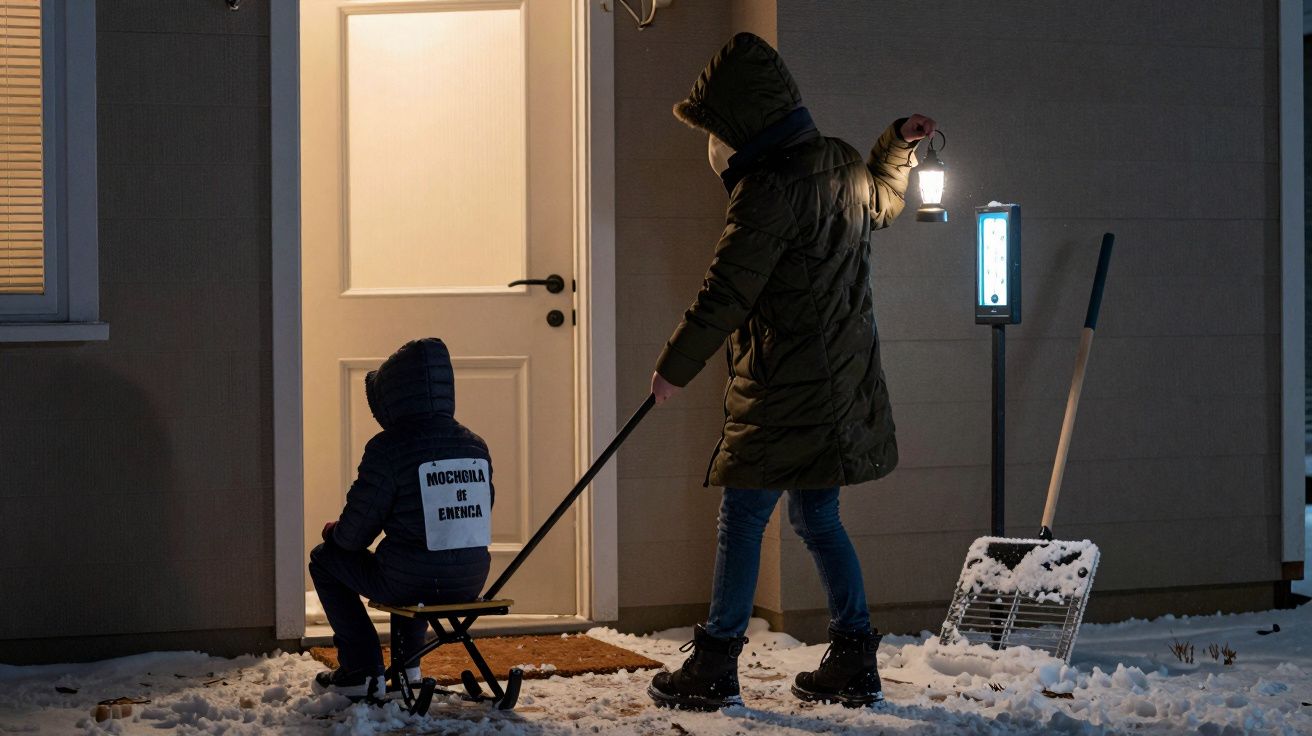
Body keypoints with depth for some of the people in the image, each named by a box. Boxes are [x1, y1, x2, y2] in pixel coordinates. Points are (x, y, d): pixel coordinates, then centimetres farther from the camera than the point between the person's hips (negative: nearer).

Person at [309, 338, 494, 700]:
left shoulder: (388, 447, -12)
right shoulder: (475, 445, 6)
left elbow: (356, 532, -9)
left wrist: (334, 532, 17)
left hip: (410, 585, -6)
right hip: (470, 584, 6)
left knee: (324, 559, 19)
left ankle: (363, 670, 15)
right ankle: (407, 662, 39)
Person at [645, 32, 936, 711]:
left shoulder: (769, 188, -17)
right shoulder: (842, 167, 10)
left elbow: (725, 293, -18)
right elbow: (883, 202, 35)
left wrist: (675, 367, -10)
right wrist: (899, 144, 40)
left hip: (787, 388, -9)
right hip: (843, 384, 9)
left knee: (742, 519, -2)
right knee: (816, 518, 15)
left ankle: (715, 668, 2)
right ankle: (855, 664, 16)